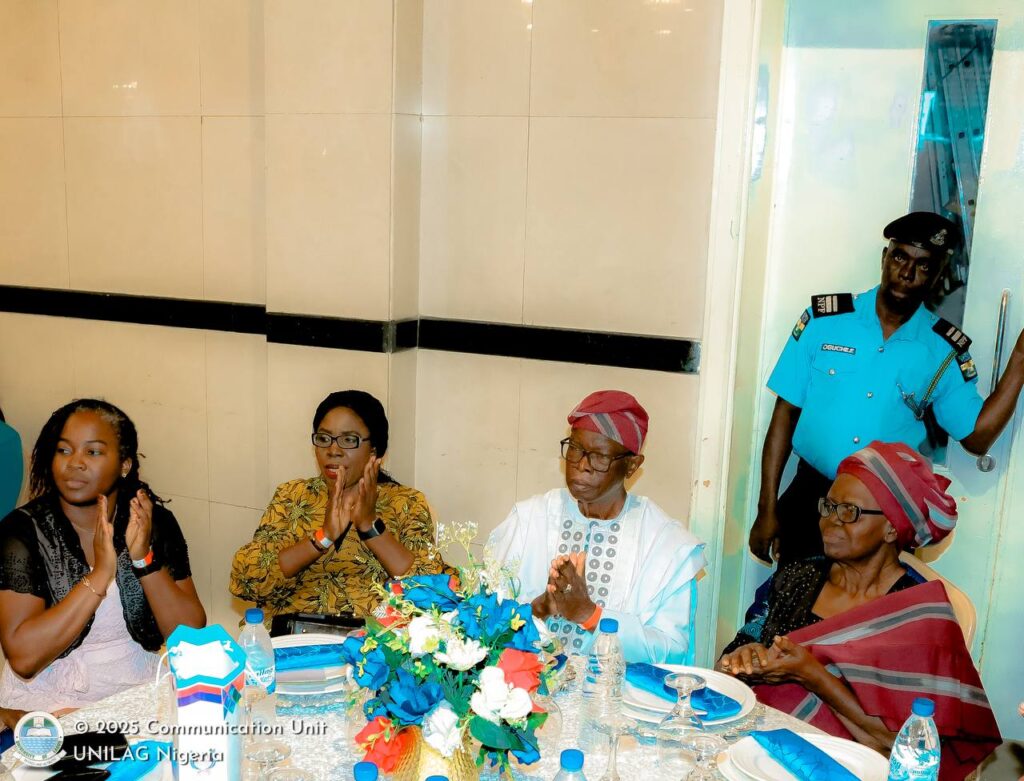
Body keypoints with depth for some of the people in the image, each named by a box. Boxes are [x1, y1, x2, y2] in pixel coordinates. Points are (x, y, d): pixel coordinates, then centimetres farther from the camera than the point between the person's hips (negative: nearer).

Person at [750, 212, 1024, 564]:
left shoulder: (945, 350, -1)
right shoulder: (823, 319, -5)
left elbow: (977, 437, -1)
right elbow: (785, 414, -3)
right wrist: (767, 509, -4)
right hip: (810, 495, 0)